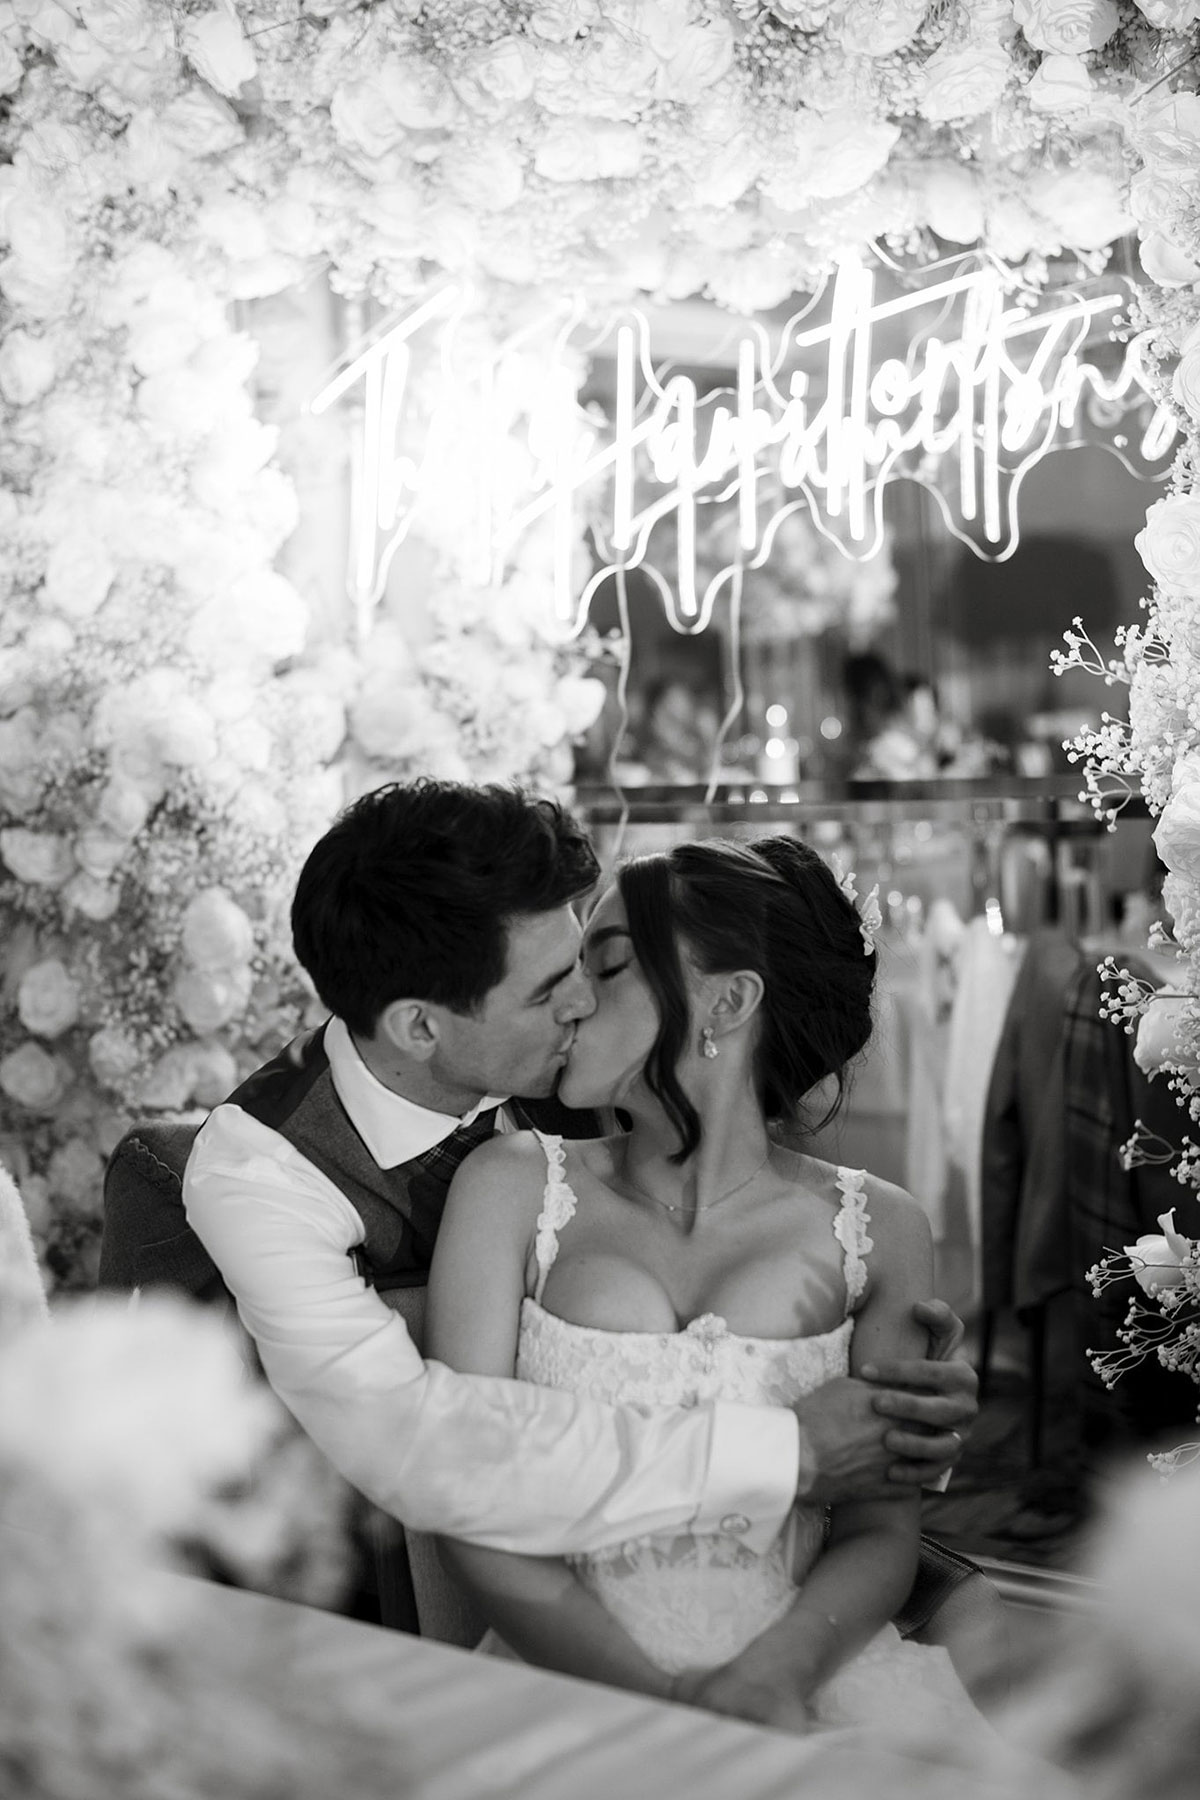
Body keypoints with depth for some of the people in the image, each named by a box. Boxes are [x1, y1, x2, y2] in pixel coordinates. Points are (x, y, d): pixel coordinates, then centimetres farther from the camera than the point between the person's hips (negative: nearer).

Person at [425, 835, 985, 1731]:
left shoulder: (877, 1232, 5)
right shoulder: (515, 1188, 3)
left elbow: (880, 1531, 5)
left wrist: (770, 1674, -15)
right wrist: (658, 1694, -15)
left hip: (798, 1677, 1)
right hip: (574, 1680, -1)